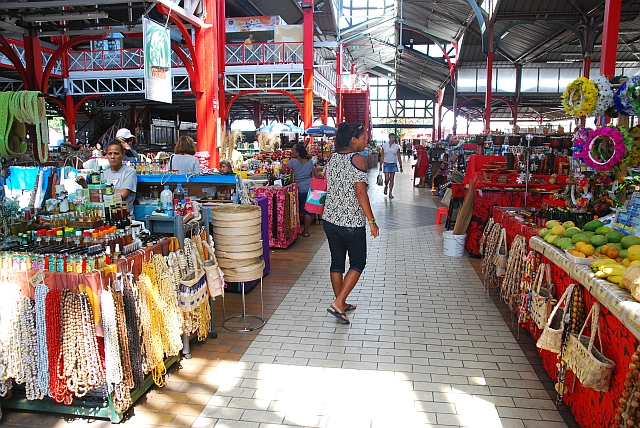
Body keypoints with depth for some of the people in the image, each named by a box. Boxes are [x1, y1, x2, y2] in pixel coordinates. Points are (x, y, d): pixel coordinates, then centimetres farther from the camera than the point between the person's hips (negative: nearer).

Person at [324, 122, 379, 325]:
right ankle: (338, 303, 0)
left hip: (330, 219, 7)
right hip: (351, 221, -7)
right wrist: (371, 220, -15)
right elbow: (360, 192, -19)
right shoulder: (358, 159, -14)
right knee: (358, 262, 8)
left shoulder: (332, 158, 8)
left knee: (337, 261, 14)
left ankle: (341, 303, 26)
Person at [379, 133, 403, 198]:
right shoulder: (384, 146, 1)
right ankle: (386, 186, 27)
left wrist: (401, 166, 2)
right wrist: (380, 165, 2)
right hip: (386, 164, -1)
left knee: (392, 179, 2)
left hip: (393, 164, 1)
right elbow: (382, 156, 4)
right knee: (387, 179, -6)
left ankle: (390, 193, 10)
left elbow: (399, 157, 4)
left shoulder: (397, 146, 2)